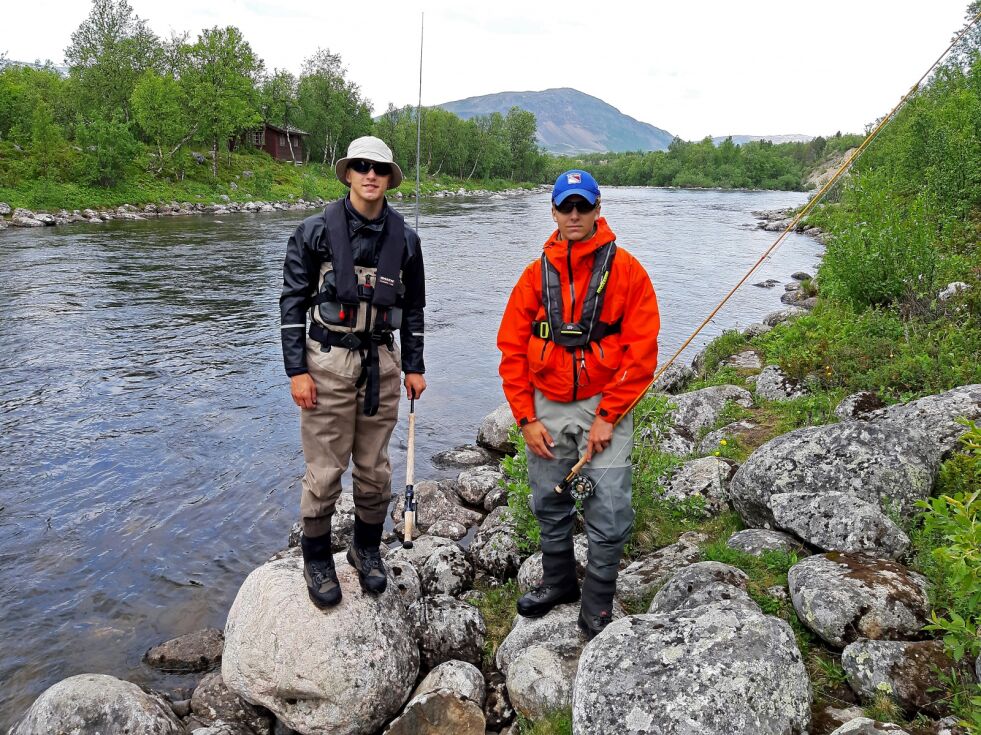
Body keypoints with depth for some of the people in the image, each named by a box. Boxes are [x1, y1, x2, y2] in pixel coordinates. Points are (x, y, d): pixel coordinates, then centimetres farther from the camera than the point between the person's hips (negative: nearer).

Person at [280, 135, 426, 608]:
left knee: (375, 468, 11)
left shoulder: (404, 239, 6)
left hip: (381, 362, 3)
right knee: (324, 469, 1)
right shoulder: (316, 231, -4)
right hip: (327, 360, -3)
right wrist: (296, 370, -9)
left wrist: (414, 366, 11)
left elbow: (413, 307, 14)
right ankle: (317, 560, 20)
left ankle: (367, 550, 31)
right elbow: (292, 301, -3)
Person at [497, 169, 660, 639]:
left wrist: (607, 418, -12)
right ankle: (558, 582, 39)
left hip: (604, 408, -3)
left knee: (608, 516, -2)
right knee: (550, 507, 16)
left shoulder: (625, 270, -5)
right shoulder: (537, 274, 4)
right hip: (547, 410, 3)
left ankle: (597, 607, 17)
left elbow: (641, 352, -8)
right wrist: (526, 419, -3)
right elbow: (511, 349, 4)